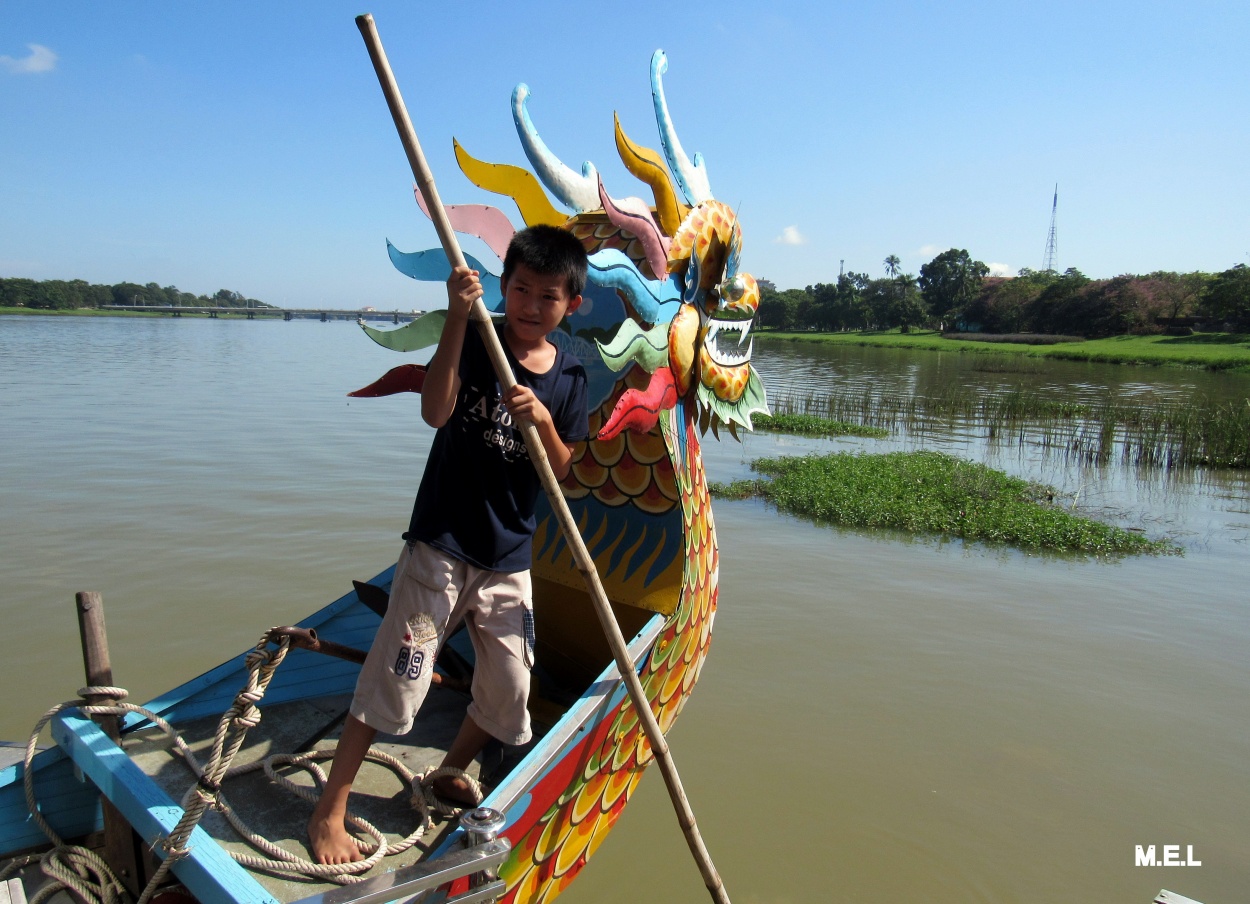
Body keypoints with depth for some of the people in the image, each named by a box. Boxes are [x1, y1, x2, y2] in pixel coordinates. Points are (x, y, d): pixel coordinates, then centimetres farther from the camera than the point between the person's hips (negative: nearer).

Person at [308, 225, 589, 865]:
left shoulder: (569, 379, 2)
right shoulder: (475, 341, -7)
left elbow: (559, 472, -1)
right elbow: (434, 412, -26)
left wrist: (543, 420, -20)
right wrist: (457, 317, -32)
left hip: (509, 556, 4)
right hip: (441, 543, -4)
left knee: (508, 689, 10)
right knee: (396, 675, -2)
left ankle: (450, 775, 38)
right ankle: (328, 814, 14)